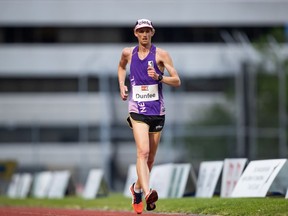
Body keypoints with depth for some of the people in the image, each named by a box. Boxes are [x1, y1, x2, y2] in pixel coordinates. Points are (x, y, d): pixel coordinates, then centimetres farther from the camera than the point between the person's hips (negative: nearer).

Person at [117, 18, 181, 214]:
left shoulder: (161, 54, -2)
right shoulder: (128, 53, 5)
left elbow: (177, 81, -7)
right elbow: (121, 67, 29)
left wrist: (159, 77, -24)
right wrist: (122, 85, 13)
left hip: (157, 112, 1)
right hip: (137, 110, -1)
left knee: (150, 158, 11)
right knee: (143, 151, -22)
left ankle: (137, 189, 36)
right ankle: (147, 192, -37)